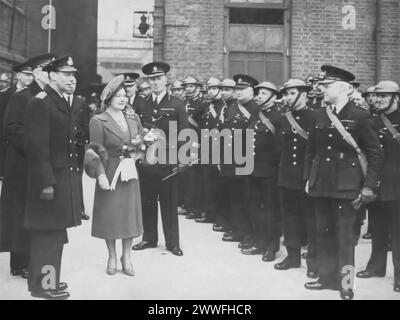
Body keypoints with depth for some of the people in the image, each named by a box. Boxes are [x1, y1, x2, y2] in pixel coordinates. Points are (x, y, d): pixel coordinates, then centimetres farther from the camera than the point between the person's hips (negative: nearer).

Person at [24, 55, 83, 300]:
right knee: (48, 233, -1)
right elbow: (37, 146, -19)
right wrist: (46, 182, -23)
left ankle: (49, 278, 27)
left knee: (56, 232, 16)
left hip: (65, 178, 9)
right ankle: (43, 283, 9)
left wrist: (74, 174, 11)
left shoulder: (63, 104, 16)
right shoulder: (40, 103, -13)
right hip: (51, 179, -9)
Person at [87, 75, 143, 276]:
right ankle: (112, 257, 20)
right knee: (110, 215, 3)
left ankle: (126, 257, 21)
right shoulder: (98, 121, -6)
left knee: (130, 214, 7)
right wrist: (100, 174, -21)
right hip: (109, 174, -4)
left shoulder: (133, 119, 10)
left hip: (130, 173, 5)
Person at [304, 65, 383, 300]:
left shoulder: (360, 117, -8)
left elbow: (376, 154, -7)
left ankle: (346, 286, 8)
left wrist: (369, 187, -11)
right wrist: (309, 178, 10)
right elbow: (311, 149, 15)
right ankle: (328, 277, 28)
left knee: (345, 237, -1)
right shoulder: (320, 116, 8)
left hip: (347, 187, -5)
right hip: (321, 185, 6)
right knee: (324, 233, 14)